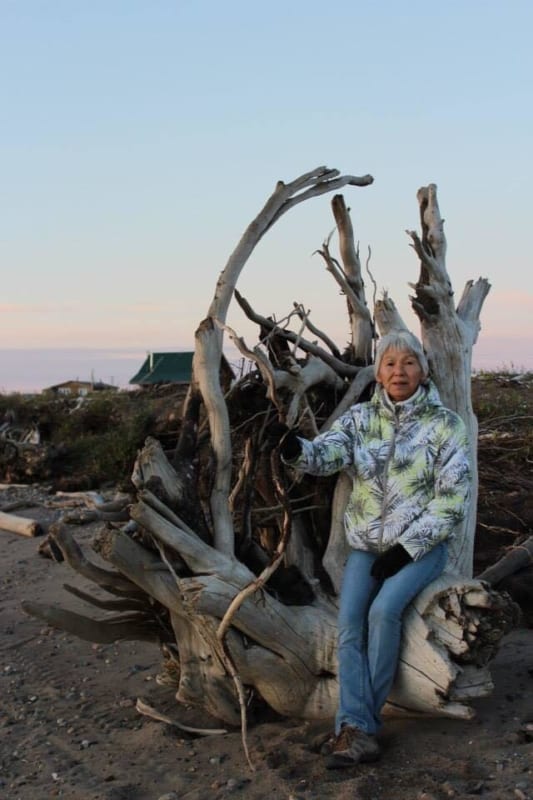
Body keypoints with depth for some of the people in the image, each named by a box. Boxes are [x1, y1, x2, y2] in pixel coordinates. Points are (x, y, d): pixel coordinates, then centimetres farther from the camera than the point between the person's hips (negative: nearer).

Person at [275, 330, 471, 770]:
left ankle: (359, 722, -13)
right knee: (350, 621, -18)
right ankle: (357, 731, -19)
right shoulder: (361, 417, 6)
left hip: (421, 546, -3)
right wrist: (298, 451, -38)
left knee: (384, 610, -26)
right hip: (366, 544, 3)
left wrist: (406, 548, -15)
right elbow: (328, 453, -14)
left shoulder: (445, 424, -3)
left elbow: (451, 501, -7)